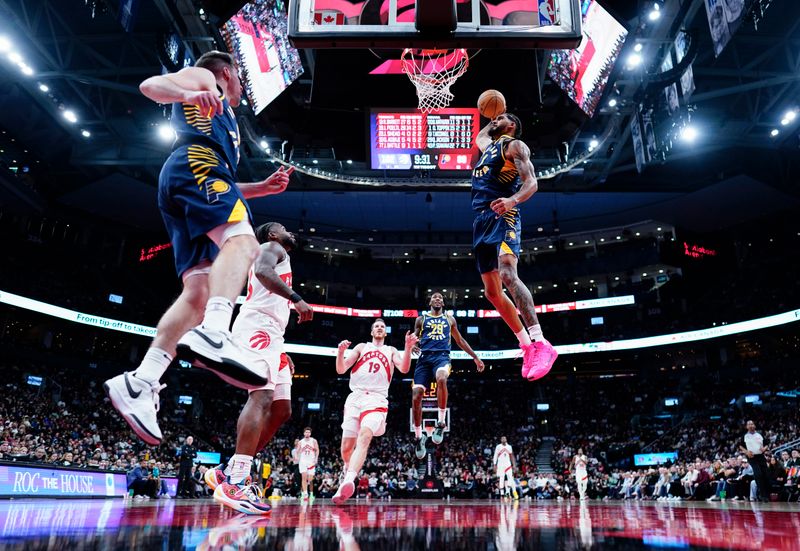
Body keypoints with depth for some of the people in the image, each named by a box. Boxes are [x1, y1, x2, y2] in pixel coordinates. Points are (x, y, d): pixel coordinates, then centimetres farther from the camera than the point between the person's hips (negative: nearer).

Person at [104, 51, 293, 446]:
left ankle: (139, 383, -16)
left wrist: (264, 187, 32)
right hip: (197, 163, -8)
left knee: (198, 294, -8)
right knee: (242, 242, -33)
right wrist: (189, 95, -19)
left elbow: (226, 188, 41)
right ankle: (212, 334, -57)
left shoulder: (222, 117, 44)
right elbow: (150, 85, 1)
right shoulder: (202, 77, 22)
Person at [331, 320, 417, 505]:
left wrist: (408, 347, -15)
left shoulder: (391, 351, 19)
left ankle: (348, 481, -43)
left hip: (377, 399, -2)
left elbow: (404, 368, 0)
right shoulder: (361, 347, 18)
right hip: (355, 398, 2)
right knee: (346, 447, 1)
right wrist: (340, 352, -12)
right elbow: (341, 370, 8)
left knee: (364, 436, -29)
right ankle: (348, 469, 34)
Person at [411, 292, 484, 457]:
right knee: (416, 394, -13)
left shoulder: (450, 319, 20)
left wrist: (475, 357, 24)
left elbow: (460, 341, 26)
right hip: (425, 357, 1)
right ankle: (419, 436, 5)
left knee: (441, 379, -36)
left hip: (442, 356, -1)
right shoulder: (421, 319, 17)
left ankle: (441, 423, -23)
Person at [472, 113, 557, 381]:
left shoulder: (515, 145, 5)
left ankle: (540, 344, -34)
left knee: (508, 275, -30)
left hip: (503, 218, -9)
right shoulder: (488, 146, 30)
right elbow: (478, 137, 57)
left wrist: (513, 200, -29)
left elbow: (531, 182, -10)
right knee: (492, 292, 5)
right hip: (482, 222, 9)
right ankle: (527, 346, 12)